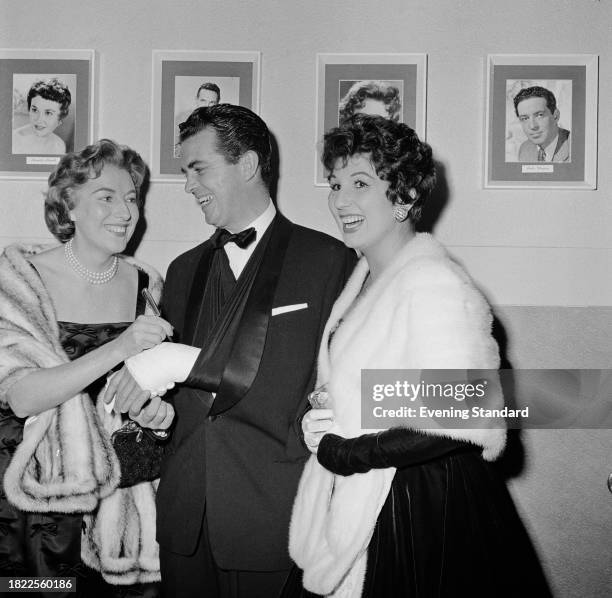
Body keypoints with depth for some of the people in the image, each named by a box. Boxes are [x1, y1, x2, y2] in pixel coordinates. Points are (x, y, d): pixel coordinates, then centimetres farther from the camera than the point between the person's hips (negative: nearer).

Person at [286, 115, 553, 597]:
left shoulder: (431, 279, -19)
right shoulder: (365, 277, 11)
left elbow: (457, 420, -25)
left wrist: (345, 453, -16)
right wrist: (323, 421, 1)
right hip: (364, 507, 8)